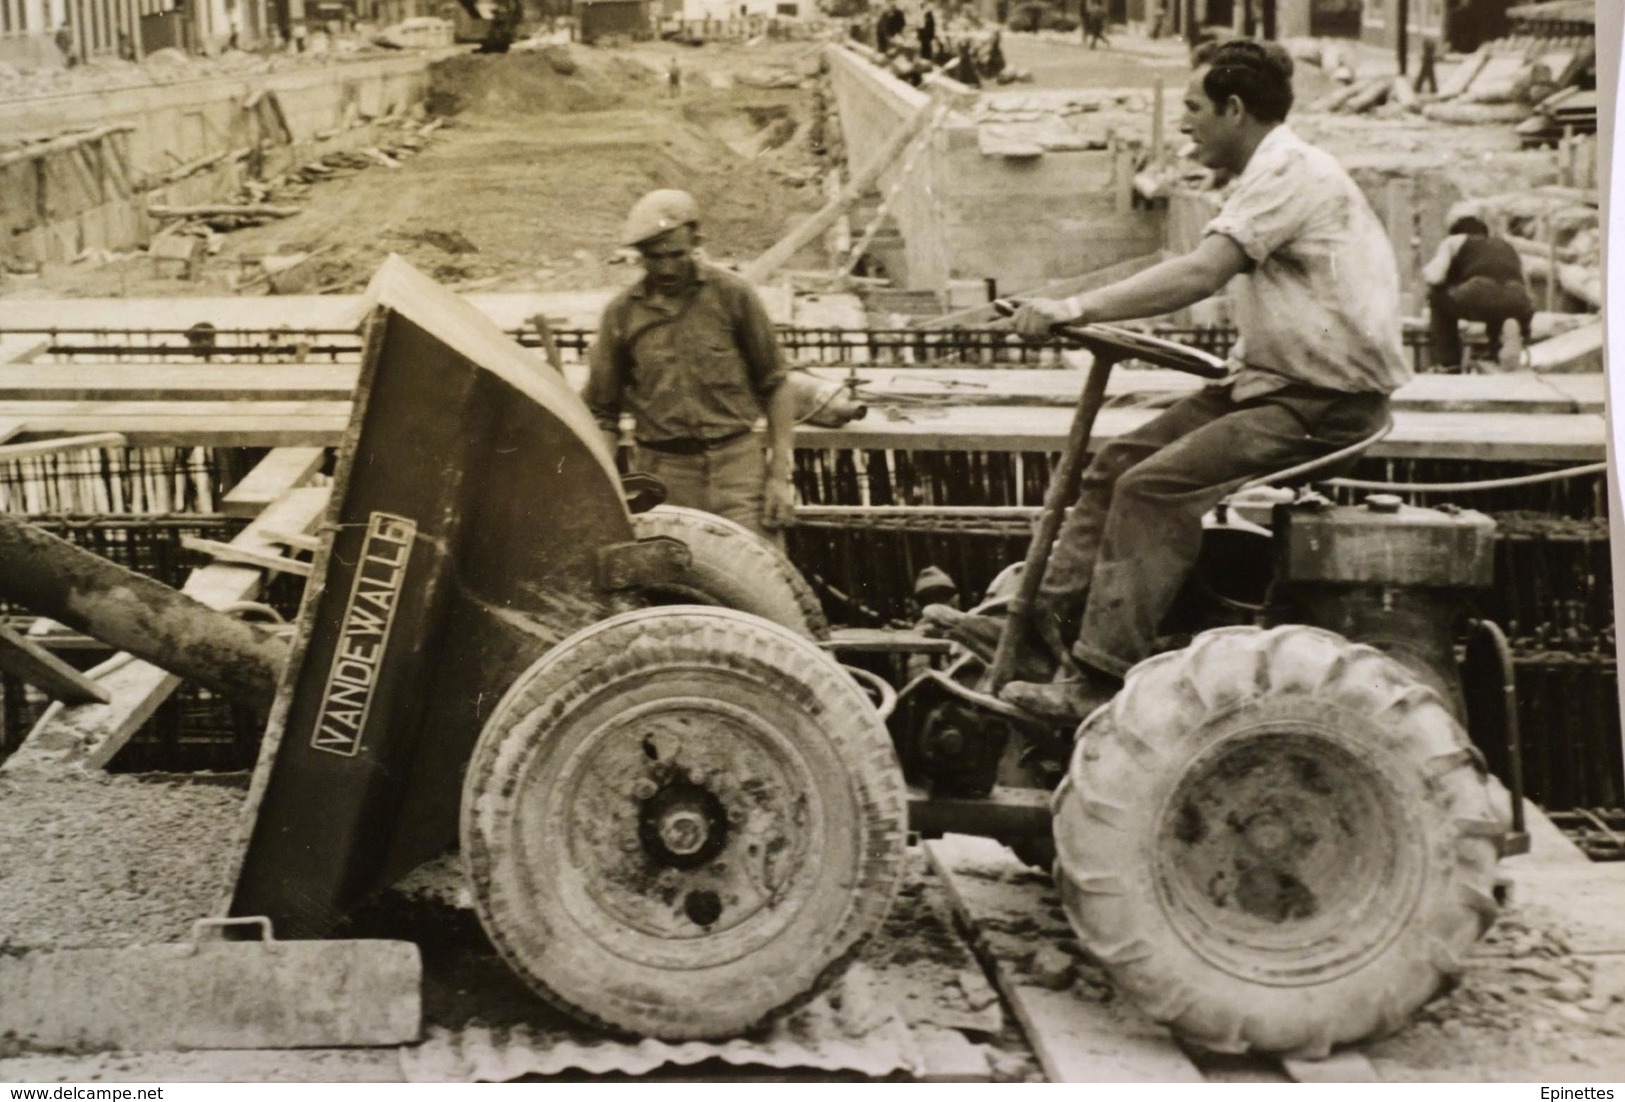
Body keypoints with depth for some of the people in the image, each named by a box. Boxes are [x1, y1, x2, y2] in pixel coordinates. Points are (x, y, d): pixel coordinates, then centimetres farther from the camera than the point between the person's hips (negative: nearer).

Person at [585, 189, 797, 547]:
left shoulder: (732, 295, 2)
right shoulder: (622, 313, 5)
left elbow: (774, 385, 6)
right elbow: (602, 412, 11)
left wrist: (780, 476, -1)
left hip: (737, 466, -1)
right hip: (662, 475, 1)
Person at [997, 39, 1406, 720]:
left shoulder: (1292, 172, -15)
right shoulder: (1268, 178, 19)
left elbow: (1199, 275, -27)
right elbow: (1212, 280, 13)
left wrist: (1076, 308, -27)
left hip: (1325, 402, -10)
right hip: (1271, 382, 10)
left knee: (1155, 485, -22)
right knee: (1114, 464, 1)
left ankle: (1097, 681, -22)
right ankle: (1043, 621, 1)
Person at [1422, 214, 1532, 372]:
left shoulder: (1453, 241, 27)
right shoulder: (1510, 248, 39)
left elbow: (1433, 278, 11)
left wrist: (1426, 273, 37)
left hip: (1479, 297, -3)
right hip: (1519, 303, 3)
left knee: (1438, 296, 29)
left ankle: (1448, 364, 21)